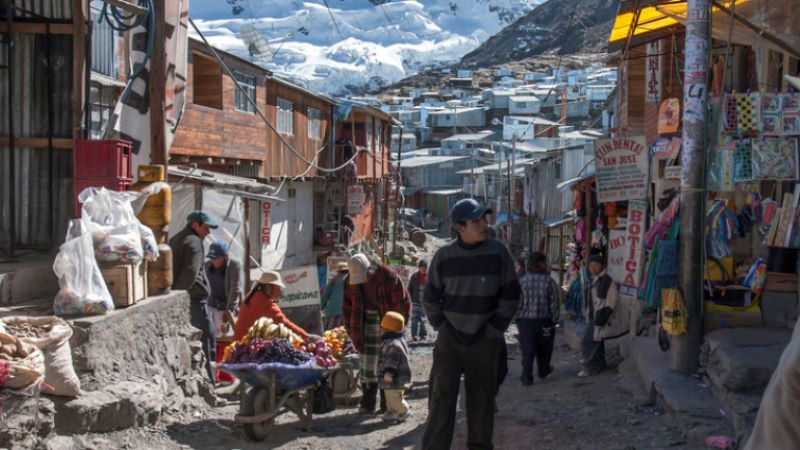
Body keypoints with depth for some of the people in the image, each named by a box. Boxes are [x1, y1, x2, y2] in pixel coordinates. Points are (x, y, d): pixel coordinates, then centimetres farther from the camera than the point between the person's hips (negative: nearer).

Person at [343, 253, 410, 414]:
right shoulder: (351, 281, -3)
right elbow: (347, 308, 7)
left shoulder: (388, 276, -15)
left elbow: (403, 303, -8)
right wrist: (353, 332, 3)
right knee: (367, 364, 0)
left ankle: (388, 404, 12)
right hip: (367, 326, 3)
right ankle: (367, 404, 8)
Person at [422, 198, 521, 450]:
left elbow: (510, 296, -1)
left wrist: (494, 331, -4)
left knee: (482, 400, 7)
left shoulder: (498, 253, -4)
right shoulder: (444, 256, -2)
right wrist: (442, 327, 1)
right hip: (449, 341, 0)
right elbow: (430, 299, 8)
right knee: (441, 397, -5)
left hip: (483, 342, 0)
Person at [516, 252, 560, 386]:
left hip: (525, 321, 0)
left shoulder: (522, 281, -5)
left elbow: (517, 303, -4)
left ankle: (526, 377, -3)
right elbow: (555, 304, -6)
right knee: (543, 349, 19)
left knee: (527, 350, 3)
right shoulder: (549, 282, -9)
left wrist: (518, 320, 5)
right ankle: (543, 371, 37)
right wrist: (554, 321, 4)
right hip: (544, 321, 0)